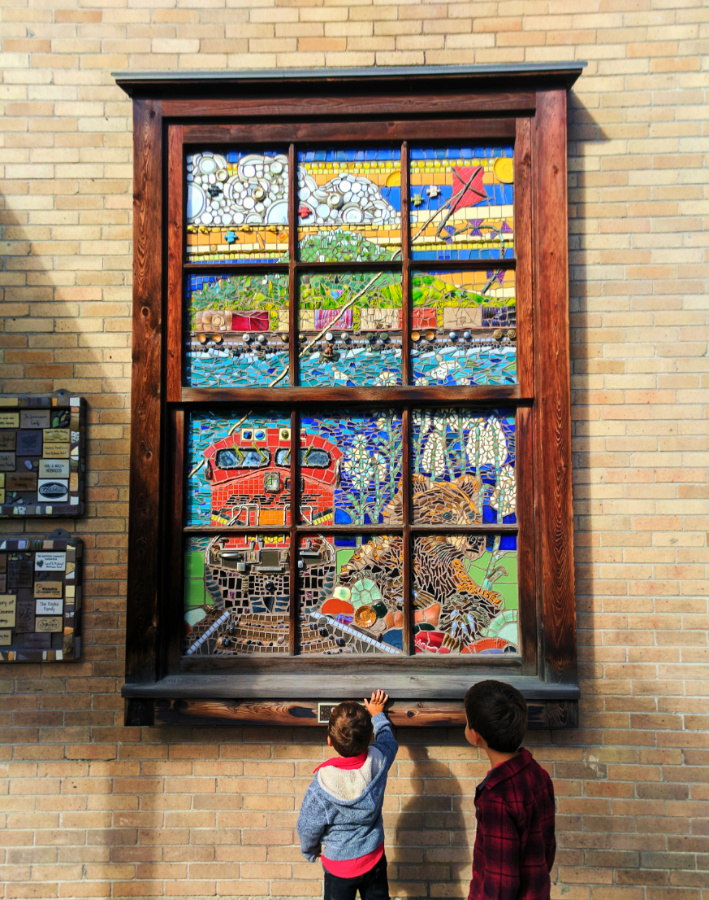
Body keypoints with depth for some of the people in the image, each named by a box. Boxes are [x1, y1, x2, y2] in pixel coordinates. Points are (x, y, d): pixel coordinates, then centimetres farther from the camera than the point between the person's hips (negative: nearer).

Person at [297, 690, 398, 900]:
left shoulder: (321, 788, -33)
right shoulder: (378, 761, -26)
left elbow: (309, 829, -15)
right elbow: (388, 739, -2)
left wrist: (309, 852, 7)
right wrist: (377, 714, 15)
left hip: (339, 866, -3)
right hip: (374, 859, 3)